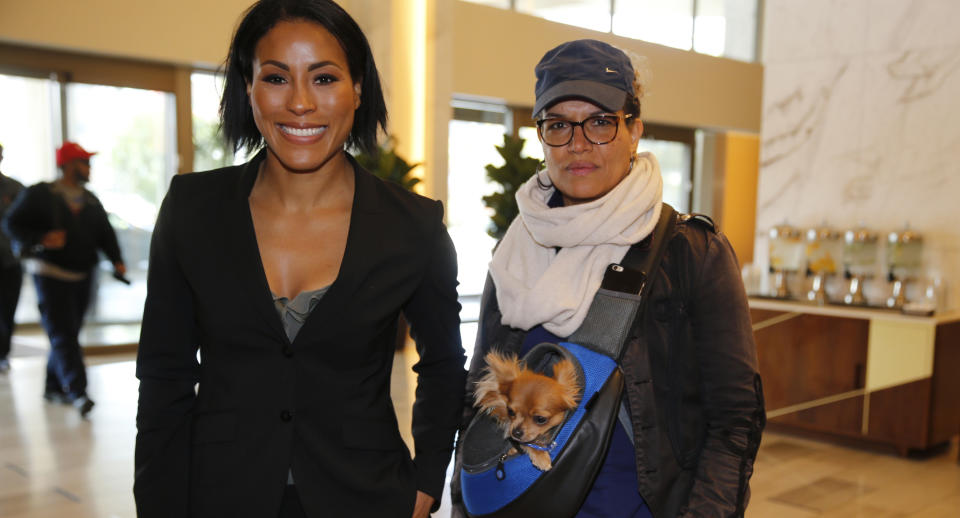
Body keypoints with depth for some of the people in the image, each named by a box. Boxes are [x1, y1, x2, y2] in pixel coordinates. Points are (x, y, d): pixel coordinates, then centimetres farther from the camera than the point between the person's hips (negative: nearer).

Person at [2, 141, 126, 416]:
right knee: (63, 334, -11)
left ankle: (54, 387, 25)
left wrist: (116, 260, -5)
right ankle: (77, 391, -14)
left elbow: (105, 233, 11)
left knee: (68, 333, 11)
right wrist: (42, 239, -20)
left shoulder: (91, 201, 13)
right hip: (50, 274, -6)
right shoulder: (39, 194, -3)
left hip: (82, 277, 6)